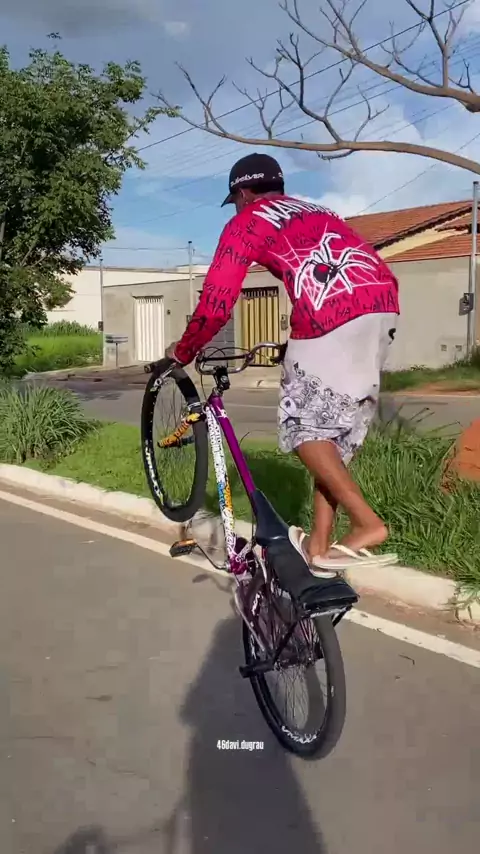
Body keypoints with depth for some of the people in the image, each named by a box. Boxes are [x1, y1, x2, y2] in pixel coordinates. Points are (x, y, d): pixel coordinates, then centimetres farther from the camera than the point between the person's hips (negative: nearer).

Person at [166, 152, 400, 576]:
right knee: (337, 427, 12)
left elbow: (217, 299, 9)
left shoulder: (247, 221, 14)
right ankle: (319, 545, 16)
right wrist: (299, 342, 50)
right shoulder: (314, 212, 35)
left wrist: (184, 350, 24)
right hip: (383, 303, 8)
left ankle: (367, 523, -3)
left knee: (303, 426, 4)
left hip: (333, 313, -7)